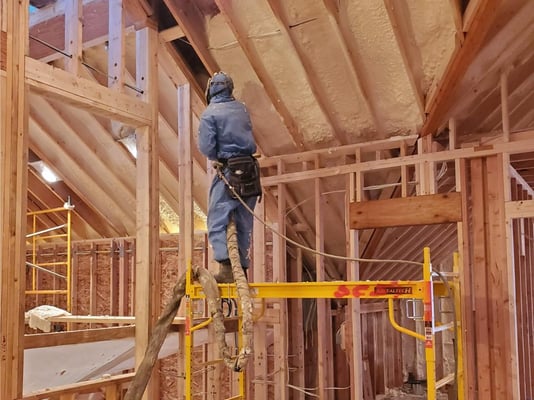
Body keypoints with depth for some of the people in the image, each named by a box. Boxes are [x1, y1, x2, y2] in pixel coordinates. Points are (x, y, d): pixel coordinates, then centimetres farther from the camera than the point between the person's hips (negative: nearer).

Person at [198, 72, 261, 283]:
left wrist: (216, 157, 8)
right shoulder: (242, 109, 12)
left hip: (228, 170, -6)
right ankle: (243, 269, 13)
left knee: (217, 222, -6)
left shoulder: (210, 113, -6)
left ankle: (225, 268, -19)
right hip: (249, 169, 6)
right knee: (244, 224, 10)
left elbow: (205, 146, -9)